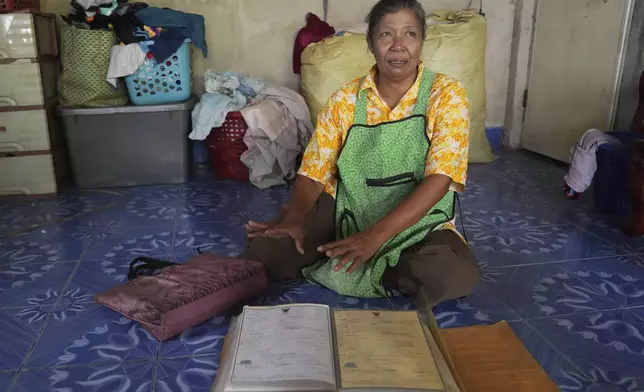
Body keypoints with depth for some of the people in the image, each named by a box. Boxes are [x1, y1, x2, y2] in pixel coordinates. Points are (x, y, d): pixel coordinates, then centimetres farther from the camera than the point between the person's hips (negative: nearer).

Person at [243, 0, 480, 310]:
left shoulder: (446, 95, -10)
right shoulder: (345, 100, -3)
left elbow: (439, 178, -20)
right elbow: (314, 171, -2)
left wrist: (375, 235, -31)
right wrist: (293, 219, -24)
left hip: (418, 223, 0)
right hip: (346, 212, 1)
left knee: (458, 276, -31)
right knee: (262, 252, -18)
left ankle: (330, 270, -9)